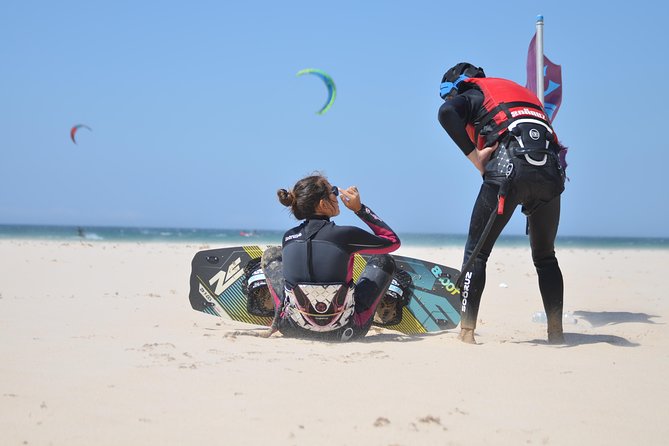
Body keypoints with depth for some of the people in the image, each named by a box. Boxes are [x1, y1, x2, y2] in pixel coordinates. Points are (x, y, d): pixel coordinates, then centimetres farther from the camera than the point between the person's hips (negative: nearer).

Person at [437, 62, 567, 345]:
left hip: (509, 166, -5)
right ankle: (556, 331, 16)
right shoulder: (522, 91, 38)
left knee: (476, 252, 6)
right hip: (551, 172, 5)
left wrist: (475, 158, -3)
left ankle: (467, 332, -2)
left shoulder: (471, 95, 18)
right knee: (545, 257, 21)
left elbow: (446, 112, -6)